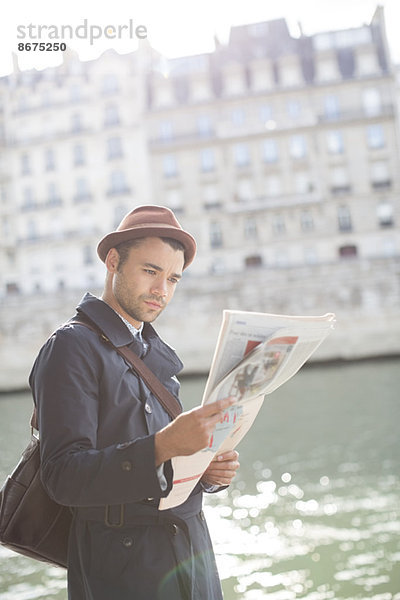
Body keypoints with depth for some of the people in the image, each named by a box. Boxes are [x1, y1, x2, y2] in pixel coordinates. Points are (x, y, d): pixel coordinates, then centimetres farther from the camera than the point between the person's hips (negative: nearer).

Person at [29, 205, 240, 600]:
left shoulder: (155, 353, 14)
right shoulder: (71, 347, -10)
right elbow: (64, 477, -21)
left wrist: (210, 471, -6)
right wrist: (161, 446, -33)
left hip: (193, 550, 7)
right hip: (125, 567, -7)